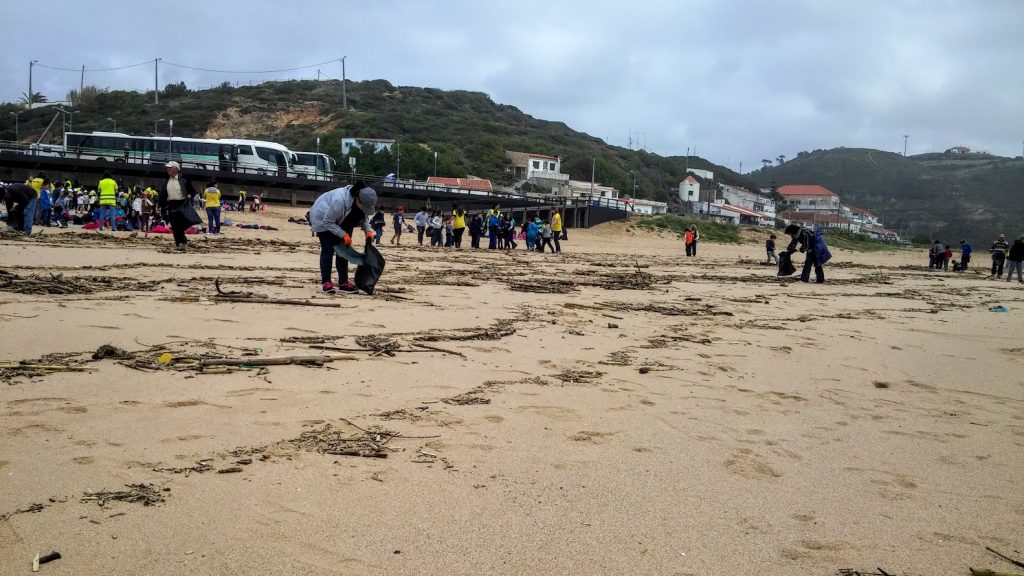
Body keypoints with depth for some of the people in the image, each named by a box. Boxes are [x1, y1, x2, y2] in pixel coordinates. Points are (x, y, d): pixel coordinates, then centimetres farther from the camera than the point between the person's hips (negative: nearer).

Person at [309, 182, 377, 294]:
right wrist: (343, 234, -35)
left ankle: (343, 282, 7)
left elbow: (363, 217, -1)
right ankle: (326, 282, -10)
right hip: (322, 219, -7)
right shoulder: (340, 201, -43)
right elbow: (327, 222, -33)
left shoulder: (362, 202, -21)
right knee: (328, 250, -13)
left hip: (339, 222, 7)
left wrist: (368, 230, -19)